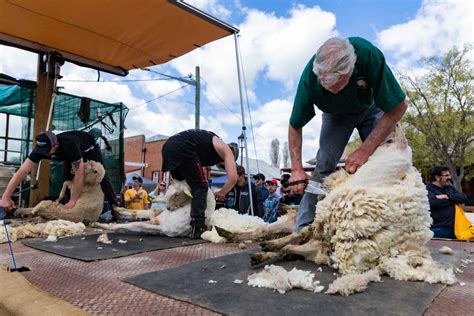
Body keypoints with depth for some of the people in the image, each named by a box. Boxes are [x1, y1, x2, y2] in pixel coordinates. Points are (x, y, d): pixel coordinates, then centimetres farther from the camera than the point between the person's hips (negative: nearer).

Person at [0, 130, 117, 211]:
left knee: (101, 177, -9)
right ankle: (65, 206, 11)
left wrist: (73, 200, -37)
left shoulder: (69, 146, -47)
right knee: (66, 178, -4)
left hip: (89, 147, -5)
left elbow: (79, 174, -42)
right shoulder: (41, 148, -31)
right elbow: (22, 171, -34)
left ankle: (116, 208, -7)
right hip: (71, 153, 6)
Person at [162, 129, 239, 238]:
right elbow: (233, 178, 1)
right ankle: (197, 228, -11)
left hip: (168, 146, 9)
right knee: (200, 187, -2)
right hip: (181, 148, -9)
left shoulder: (208, 144, 34)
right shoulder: (226, 150, 13)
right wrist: (221, 194, 16)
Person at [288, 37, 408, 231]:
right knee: (324, 163, -15)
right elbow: (295, 126, -19)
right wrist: (296, 169, -27)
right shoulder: (310, 76, -34)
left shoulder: (368, 54, -39)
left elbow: (398, 107, -28)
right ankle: (303, 228, -11)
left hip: (372, 108, 0)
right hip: (337, 115, 0)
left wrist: (365, 150, -32)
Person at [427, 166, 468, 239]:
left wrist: (448, 196, -12)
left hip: (453, 228, 7)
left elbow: (464, 198, 6)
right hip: (438, 229, -7)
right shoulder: (428, 189, -6)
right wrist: (454, 200, -5)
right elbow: (433, 201, -24)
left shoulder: (450, 188, 19)